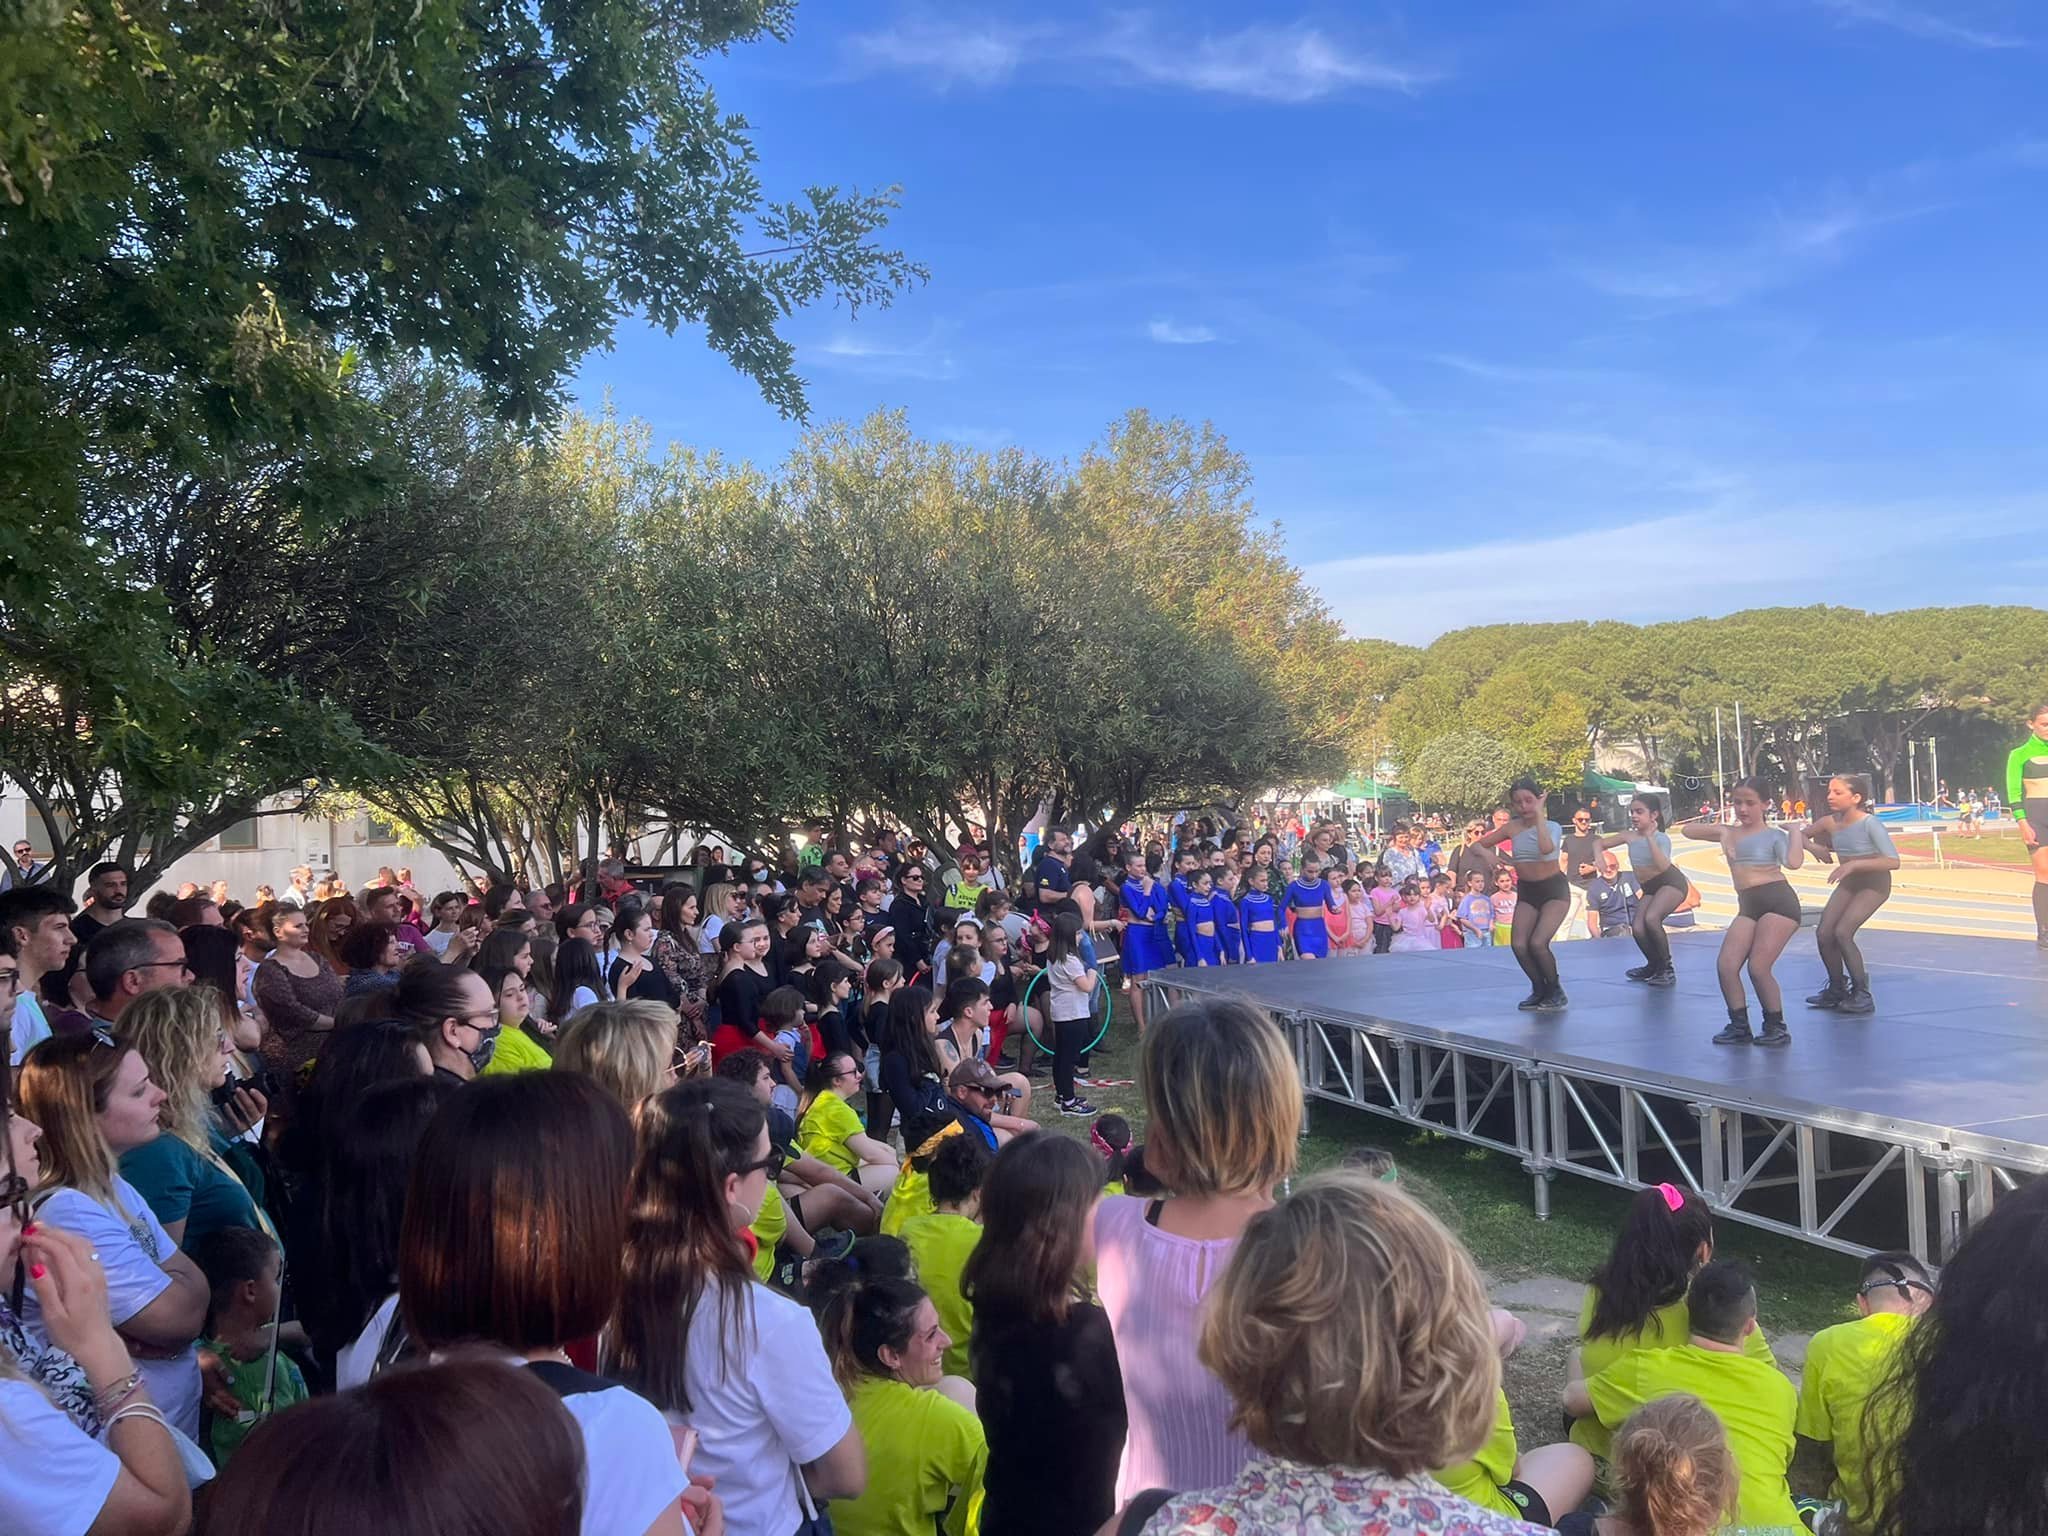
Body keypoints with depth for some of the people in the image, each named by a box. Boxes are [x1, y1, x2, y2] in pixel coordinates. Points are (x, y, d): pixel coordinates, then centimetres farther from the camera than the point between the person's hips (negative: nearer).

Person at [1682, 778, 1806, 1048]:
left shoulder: (1774, 835, 2)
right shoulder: (1729, 832, 17)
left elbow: (1793, 862, -17)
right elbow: (1688, 829, 16)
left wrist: (1796, 832, -8)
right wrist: (1721, 829, 5)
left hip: (1778, 901, -5)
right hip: (1747, 907, 6)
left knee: (1758, 968, -12)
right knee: (1725, 965, -8)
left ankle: (1776, 1027, 7)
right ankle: (1739, 1027, 6)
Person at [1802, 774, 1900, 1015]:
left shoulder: (1869, 823, -27)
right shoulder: (1830, 822, -9)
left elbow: (1893, 861, -33)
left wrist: (1854, 864, -39)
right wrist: (1814, 846, -12)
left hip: (1874, 884, -6)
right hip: (1848, 883, 6)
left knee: (1842, 932, -20)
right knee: (1824, 933, -3)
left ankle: (1862, 994, -5)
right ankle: (1836, 989, 19)